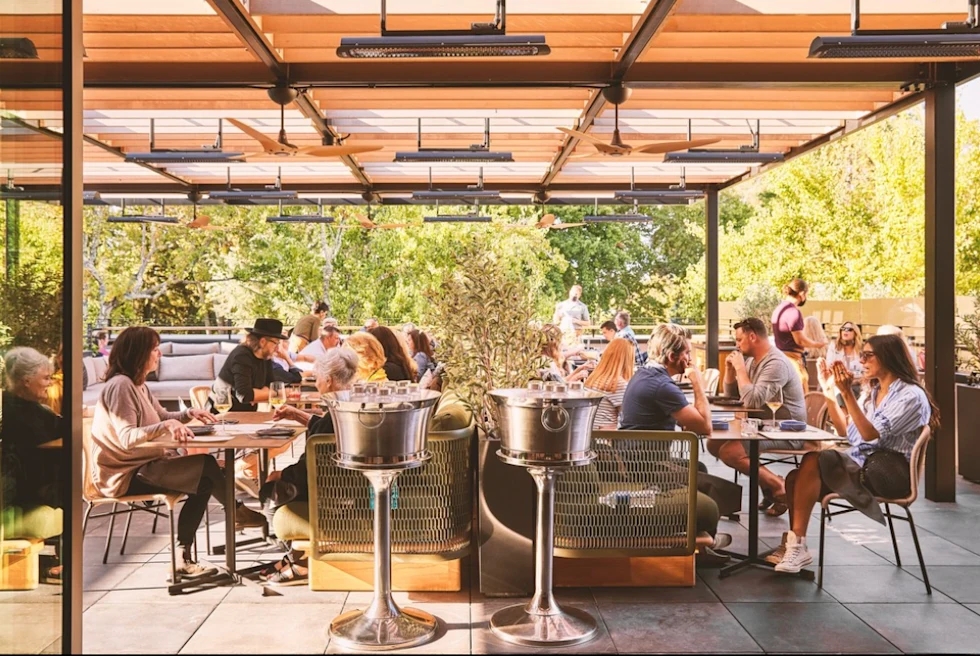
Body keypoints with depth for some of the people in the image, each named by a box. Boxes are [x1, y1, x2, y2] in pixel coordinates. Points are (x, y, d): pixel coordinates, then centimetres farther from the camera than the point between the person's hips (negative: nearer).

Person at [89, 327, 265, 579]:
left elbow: (161, 416, 21)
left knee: (203, 483, -4)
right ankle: (237, 512, 6)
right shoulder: (120, 385, -18)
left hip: (140, 465, 10)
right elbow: (127, 438, -27)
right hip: (123, 476, -10)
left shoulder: (138, 385, 14)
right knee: (206, 465, -17)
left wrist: (188, 414, 1)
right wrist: (165, 426, -40)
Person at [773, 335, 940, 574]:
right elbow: (846, 431, 14)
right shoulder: (871, 392, 19)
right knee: (795, 478, -19)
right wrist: (830, 391, 9)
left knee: (814, 462, -29)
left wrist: (847, 393, -23)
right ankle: (794, 545, -15)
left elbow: (872, 434, -17)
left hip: (889, 470, -8)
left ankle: (797, 544, -25)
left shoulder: (911, 395, -6)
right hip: (860, 461, 8)